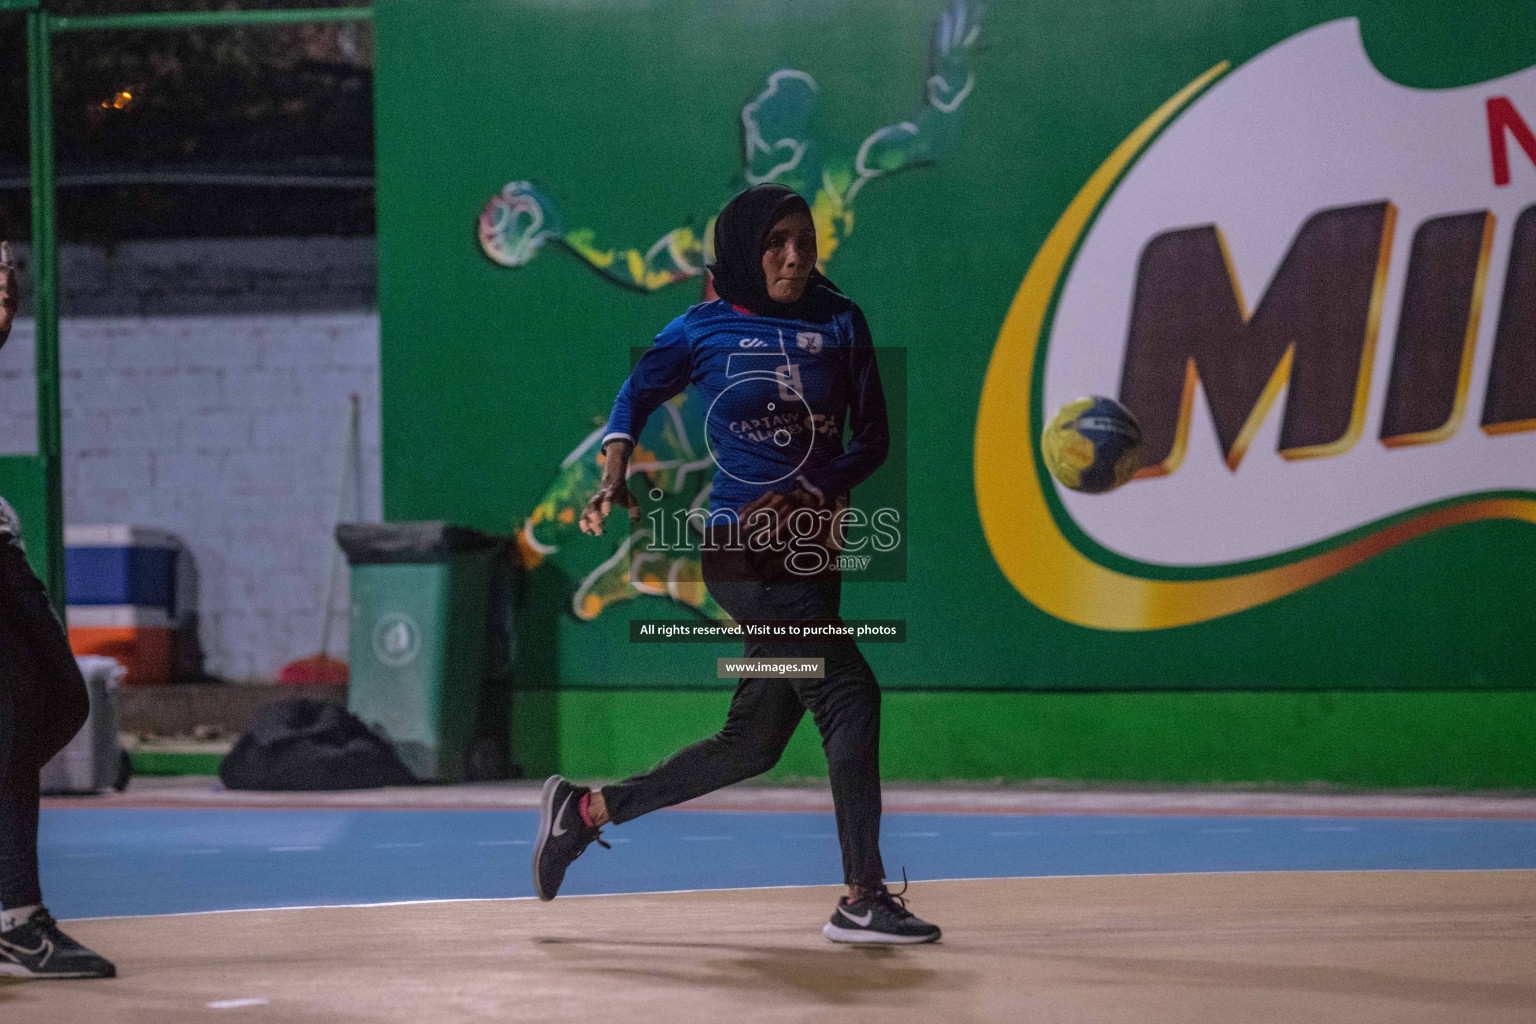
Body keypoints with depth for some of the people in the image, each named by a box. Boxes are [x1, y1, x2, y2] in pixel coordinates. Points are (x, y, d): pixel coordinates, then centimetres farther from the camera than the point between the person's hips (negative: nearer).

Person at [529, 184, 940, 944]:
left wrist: (811, 493, -11)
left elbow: (872, 438, 5)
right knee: (849, 694, -17)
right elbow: (637, 394, 6)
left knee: (752, 743, 10)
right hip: (746, 556, -6)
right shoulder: (704, 330, -3)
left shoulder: (840, 325, 5)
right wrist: (615, 480, -10)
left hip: (813, 553, 6)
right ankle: (862, 900, -12)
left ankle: (585, 811, 25)